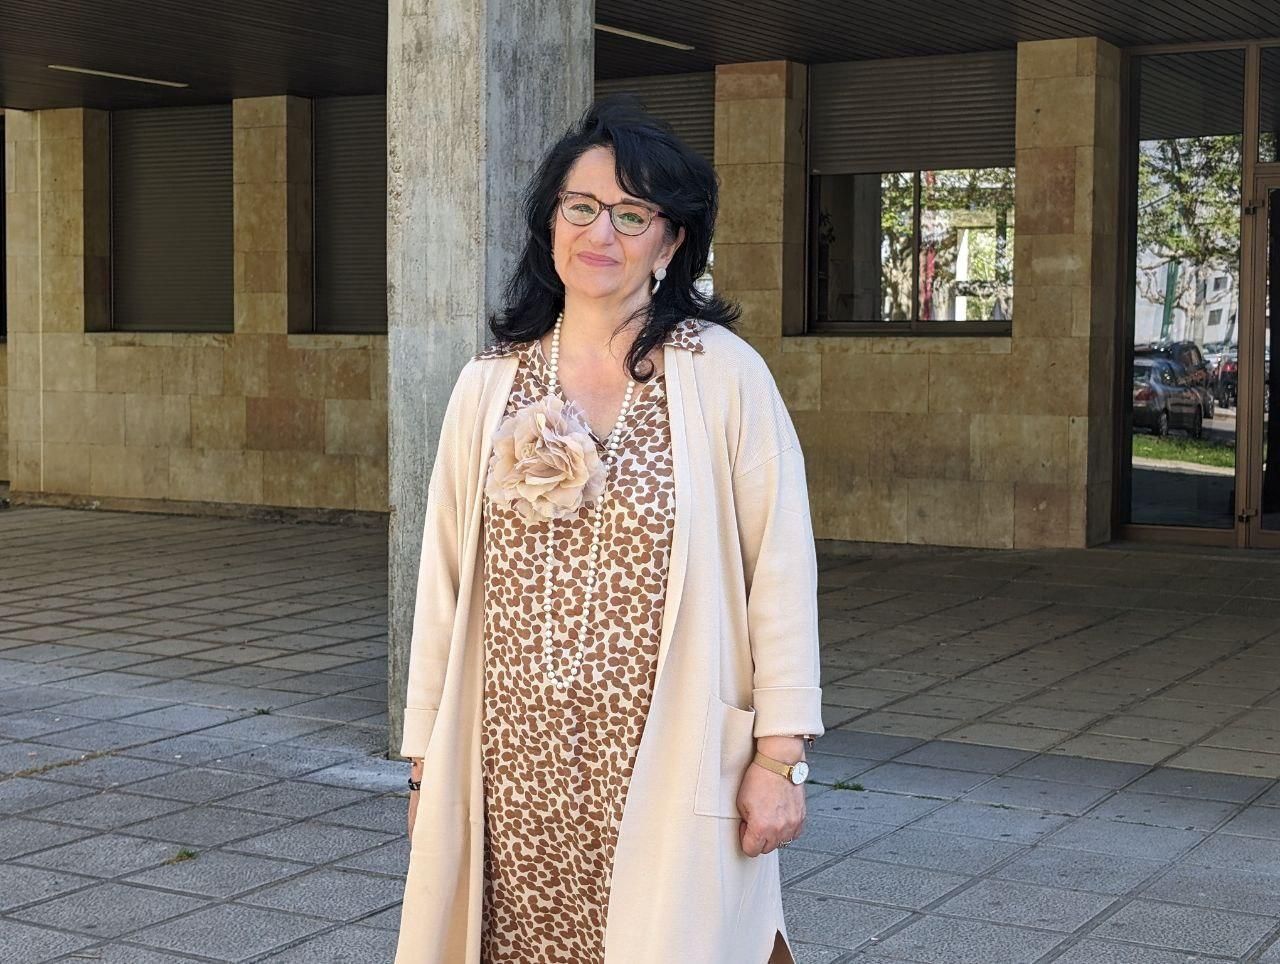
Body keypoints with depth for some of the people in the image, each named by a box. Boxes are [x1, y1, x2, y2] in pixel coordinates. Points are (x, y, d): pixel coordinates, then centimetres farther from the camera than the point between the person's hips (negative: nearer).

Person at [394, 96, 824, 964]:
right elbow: (444, 580, 8)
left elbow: (780, 570, -5)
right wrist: (427, 758, 8)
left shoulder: (725, 376, -5)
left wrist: (781, 756, -7)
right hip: (515, 769, 3)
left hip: (671, 772, -3)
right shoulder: (490, 386, 6)